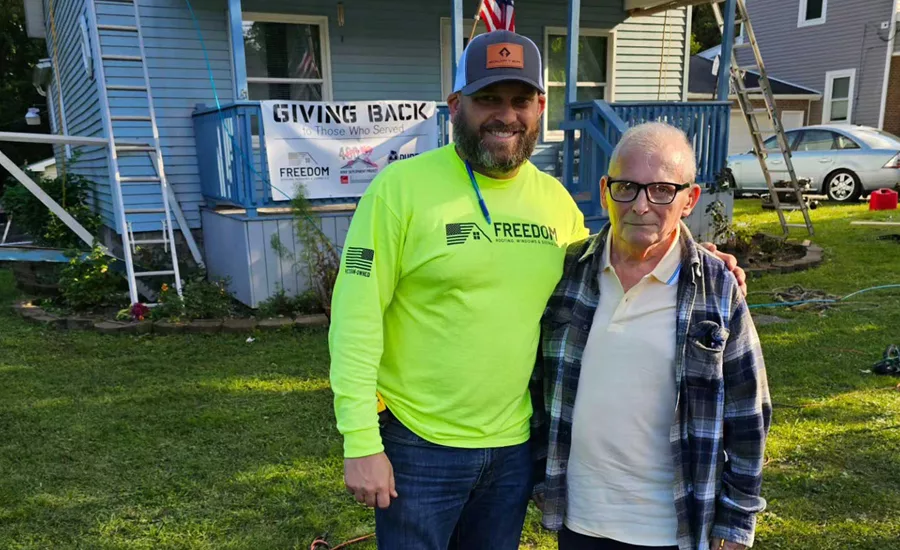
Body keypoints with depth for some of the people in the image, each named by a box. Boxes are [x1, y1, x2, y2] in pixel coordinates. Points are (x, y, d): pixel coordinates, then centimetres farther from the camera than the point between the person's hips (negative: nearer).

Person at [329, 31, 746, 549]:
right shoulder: (402, 186, -14)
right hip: (420, 445, -4)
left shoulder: (557, 199, 2)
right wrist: (361, 442, -16)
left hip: (516, 444, 5)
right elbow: (357, 317, -14)